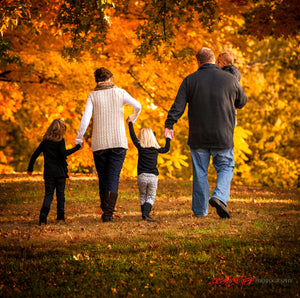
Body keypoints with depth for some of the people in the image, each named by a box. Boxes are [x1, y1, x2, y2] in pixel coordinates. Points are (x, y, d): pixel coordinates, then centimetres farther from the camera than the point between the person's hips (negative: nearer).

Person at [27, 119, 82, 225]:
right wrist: (77, 148, -15)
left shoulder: (45, 141, 8)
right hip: (60, 172, -3)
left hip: (48, 172, 3)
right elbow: (63, 153, -19)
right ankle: (60, 216, 12)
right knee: (60, 194, 10)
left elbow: (35, 155, 11)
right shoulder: (60, 140, -5)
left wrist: (30, 168, 21)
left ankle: (44, 213, -23)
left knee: (48, 194, 1)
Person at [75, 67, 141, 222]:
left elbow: (85, 119, -8)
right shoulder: (120, 93, 2)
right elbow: (138, 106, 14)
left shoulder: (92, 96, 0)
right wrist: (133, 118, 35)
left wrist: (79, 139, 2)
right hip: (118, 142, -1)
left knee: (103, 178, 13)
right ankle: (108, 212, -18)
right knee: (113, 178, -4)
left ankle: (105, 211, 19)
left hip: (99, 144, 1)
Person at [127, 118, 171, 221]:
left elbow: (133, 137, 8)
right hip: (153, 177, 1)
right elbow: (166, 149, 25)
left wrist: (130, 123, 18)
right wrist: (168, 139, 41)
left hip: (142, 176, -1)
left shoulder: (140, 147, -1)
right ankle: (146, 213, -17)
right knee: (151, 197, 4)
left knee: (142, 196, 15)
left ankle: (144, 214, 10)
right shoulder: (156, 149, 6)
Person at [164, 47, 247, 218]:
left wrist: (169, 125, -11)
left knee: (200, 172, 9)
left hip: (198, 136, 1)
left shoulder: (190, 80, 0)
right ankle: (220, 197, -15)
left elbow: (178, 105, -10)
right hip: (223, 137, -1)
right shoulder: (230, 80, 2)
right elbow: (242, 102, 16)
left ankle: (200, 210, 11)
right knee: (226, 167, 10)